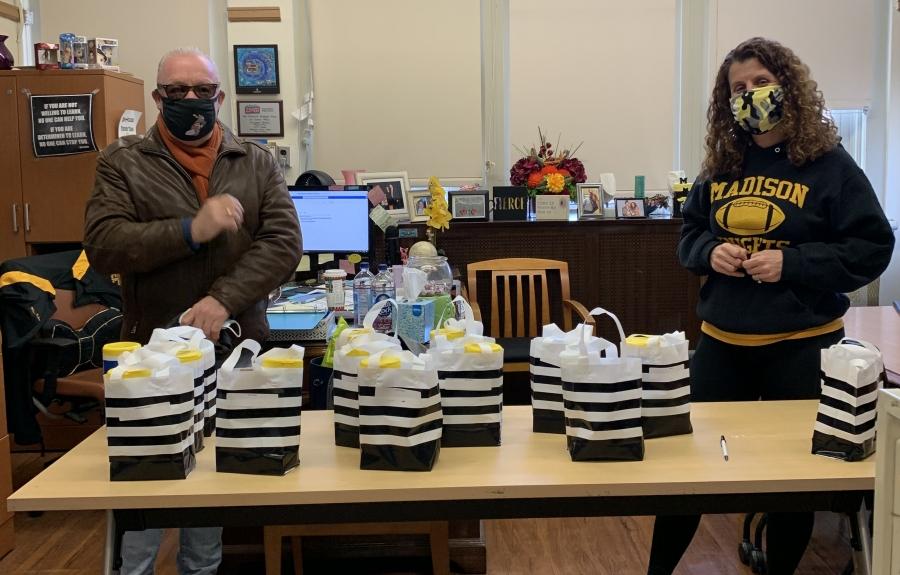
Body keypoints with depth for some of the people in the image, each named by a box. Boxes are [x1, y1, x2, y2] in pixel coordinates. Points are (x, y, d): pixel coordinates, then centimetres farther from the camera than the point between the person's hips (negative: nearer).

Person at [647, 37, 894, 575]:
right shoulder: (721, 165, 6)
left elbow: (873, 248, -9)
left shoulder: (829, 164, -7)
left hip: (801, 345, -4)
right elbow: (689, 235, 14)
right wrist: (710, 252, -9)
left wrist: (792, 262, -20)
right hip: (722, 340, 4)